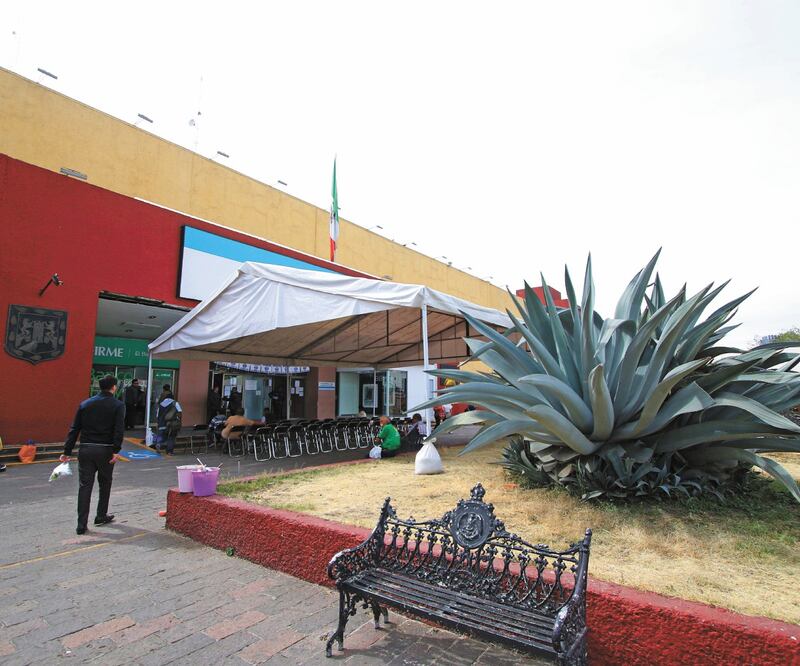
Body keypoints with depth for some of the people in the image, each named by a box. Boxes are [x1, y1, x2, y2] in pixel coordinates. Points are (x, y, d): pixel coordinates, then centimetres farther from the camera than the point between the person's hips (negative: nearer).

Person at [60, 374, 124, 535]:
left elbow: (74, 429, 5)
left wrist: (67, 451, 7)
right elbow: (119, 430, -15)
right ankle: (101, 516, 27)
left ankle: (81, 525, 4)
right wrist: (116, 451, -15)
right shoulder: (117, 405, -4)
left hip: (86, 450, 3)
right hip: (105, 450, -2)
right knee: (105, 484, 17)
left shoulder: (85, 404, 7)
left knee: (84, 486, 6)